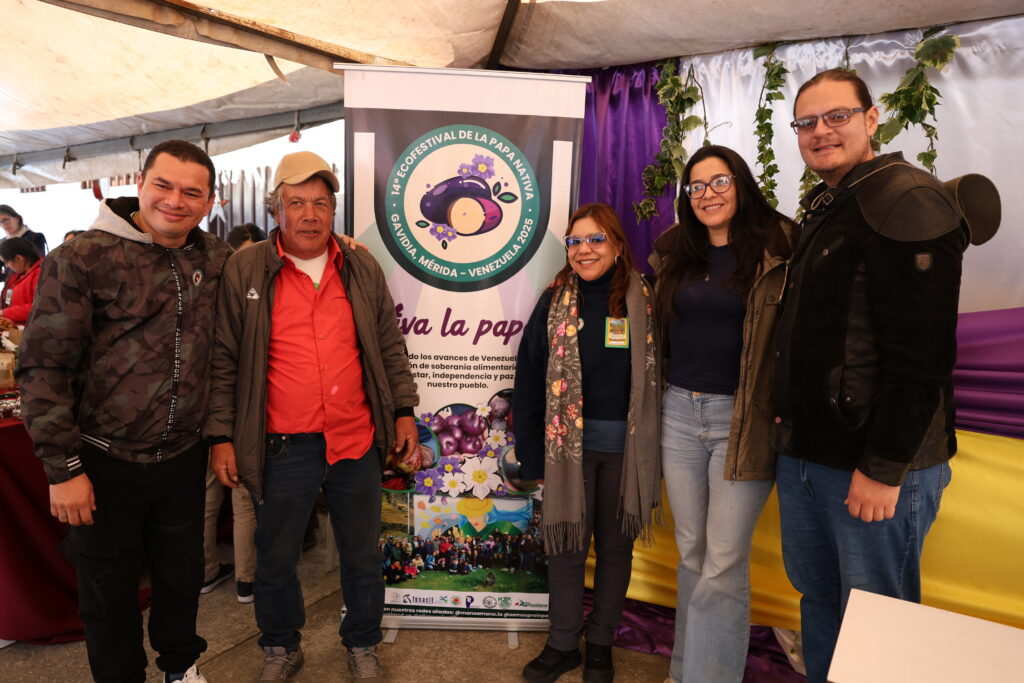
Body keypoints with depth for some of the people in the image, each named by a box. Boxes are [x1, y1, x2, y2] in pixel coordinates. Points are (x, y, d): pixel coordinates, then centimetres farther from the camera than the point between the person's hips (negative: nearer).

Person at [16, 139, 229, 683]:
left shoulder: (214, 256, 1)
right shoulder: (82, 259, -13)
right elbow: (42, 367, -12)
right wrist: (63, 468, -13)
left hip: (183, 457, 4)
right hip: (104, 464, -4)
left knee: (182, 575, 21)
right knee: (109, 592, 15)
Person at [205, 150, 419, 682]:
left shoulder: (363, 269, 5)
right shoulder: (244, 270, -3)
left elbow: (390, 347, 10)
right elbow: (224, 361, -1)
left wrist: (404, 410, 6)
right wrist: (222, 437, -3)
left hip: (357, 441, 2)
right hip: (282, 448, -1)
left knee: (362, 554, 16)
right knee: (275, 558, 16)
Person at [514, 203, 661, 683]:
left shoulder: (643, 301, -2)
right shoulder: (555, 302, 1)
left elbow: (660, 374, -1)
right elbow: (529, 376, 1)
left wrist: (655, 445, -5)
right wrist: (531, 448, -3)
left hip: (624, 447, 0)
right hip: (569, 443, 1)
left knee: (615, 545, 13)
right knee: (565, 545, 8)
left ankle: (601, 643, 34)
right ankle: (562, 644, 29)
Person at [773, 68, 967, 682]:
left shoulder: (907, 200, -12)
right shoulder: (822, 210, 16)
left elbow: (920, 351, -20)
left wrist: (884, 468, -20)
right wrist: (790, 413, 13)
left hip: (876, 463, -8)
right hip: (805, 450, 8)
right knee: (818, 598, 19)